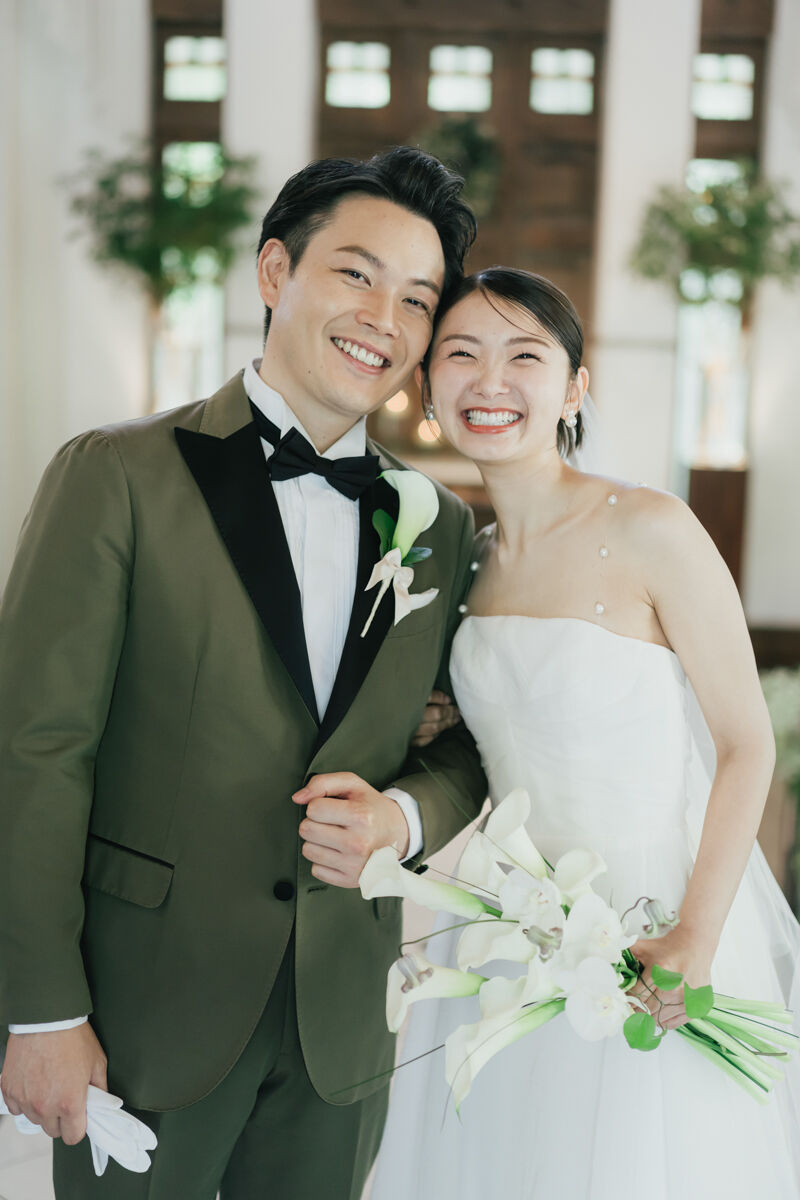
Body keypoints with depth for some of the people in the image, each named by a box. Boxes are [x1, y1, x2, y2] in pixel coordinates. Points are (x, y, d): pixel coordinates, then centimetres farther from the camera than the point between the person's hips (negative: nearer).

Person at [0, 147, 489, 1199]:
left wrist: (404, 816, -11)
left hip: (341, 1026, 4)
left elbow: (473, 742, 12)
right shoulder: (118, 475, -9)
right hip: (148, 1011, -3)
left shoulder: (444, 528, 5)